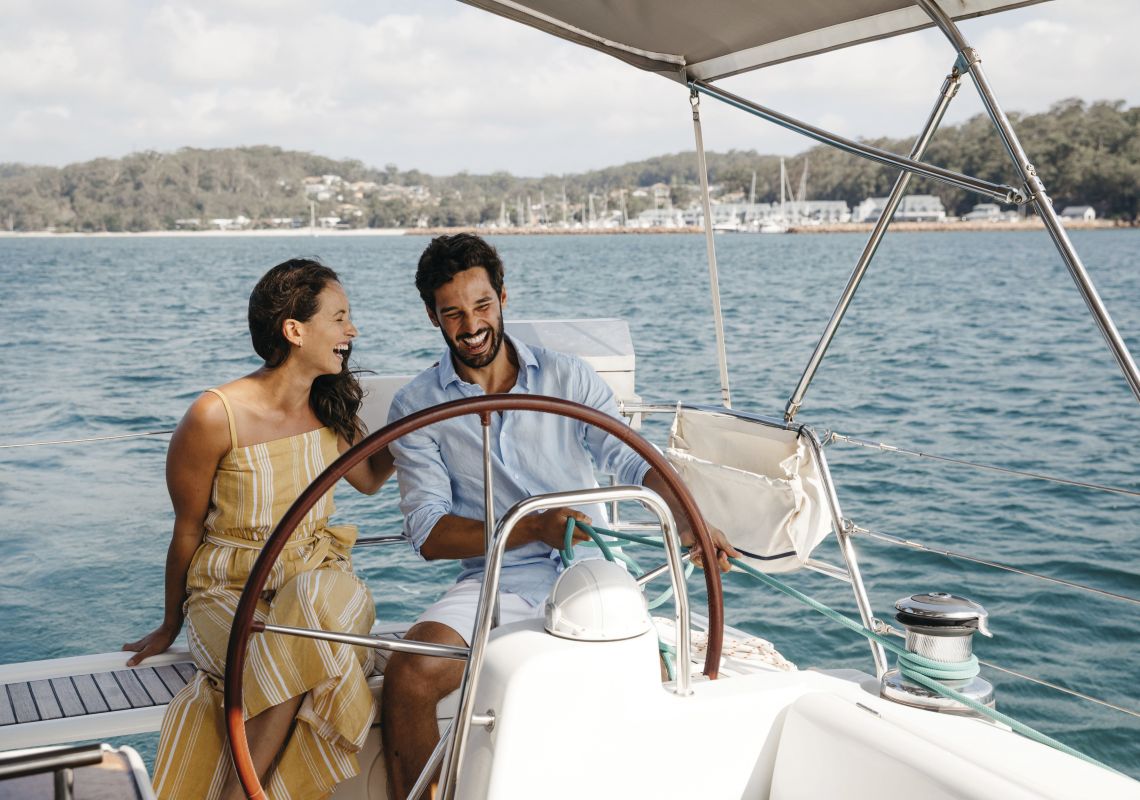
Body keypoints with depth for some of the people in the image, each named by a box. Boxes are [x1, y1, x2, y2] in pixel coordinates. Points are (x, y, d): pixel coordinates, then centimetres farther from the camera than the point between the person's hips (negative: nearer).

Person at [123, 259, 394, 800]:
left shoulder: (333, 409, 3)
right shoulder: (216, 416, -14)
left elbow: (370, 479, 22)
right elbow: (187, 532, -1)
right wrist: (170, 626, 11)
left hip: (317, 576, 4)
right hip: (228, 588, -4)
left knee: (312, 608, -33)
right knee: (288, 656, -36)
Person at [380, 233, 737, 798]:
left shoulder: (568, 377, 8)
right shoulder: (416, 407, 3)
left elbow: (634, 461, -4)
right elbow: (428, 534, -5)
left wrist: (687, 518, -25)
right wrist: (531, 528, -21)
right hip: (496, 580, -1)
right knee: (408, 676, -26)